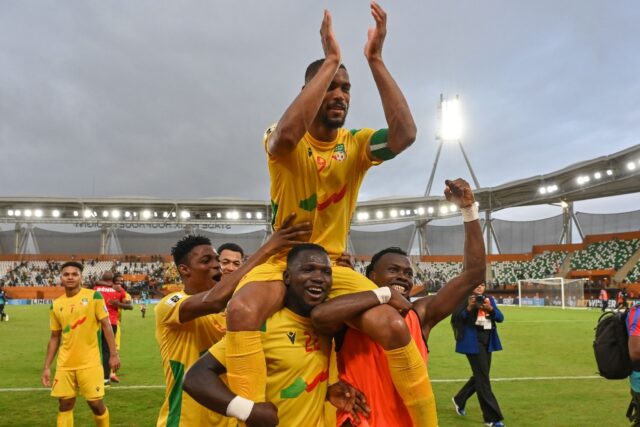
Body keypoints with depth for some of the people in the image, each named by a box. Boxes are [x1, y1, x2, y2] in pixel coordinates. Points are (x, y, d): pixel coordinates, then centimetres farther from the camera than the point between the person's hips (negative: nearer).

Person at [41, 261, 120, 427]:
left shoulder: (93, 296, -6)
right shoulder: (56, 304, 6)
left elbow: (106, 325, -5)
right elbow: (54, 337, 12)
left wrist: (113, 354, -11)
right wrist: (46, 367, 10)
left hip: (89, 362, -4)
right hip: (64, 364, 4)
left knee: (96, 403, 1)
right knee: (64, 404, 7)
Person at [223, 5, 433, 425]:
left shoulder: (356, 143, 1)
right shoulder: (285, 142, -7)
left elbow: (405, 135, -21)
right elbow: (288, 131, -34)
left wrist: (376, 59, -21)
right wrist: (330, 59, -28)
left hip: (334, 264, 2)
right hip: (282, 260, -2)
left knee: (395, 327, -21)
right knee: (242, 311, -35)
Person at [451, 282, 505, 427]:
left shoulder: (489, 299, 10)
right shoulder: (464, 298, -8)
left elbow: (500, 318, 3)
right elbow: (455, 319, -12)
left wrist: (490, 308, -16)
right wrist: (469, 308, -25)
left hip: (487, 341, 7)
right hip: (473, 342, -7)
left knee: (480, 375, 15)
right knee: (482, 377, -6)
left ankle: (459, 400, 37)